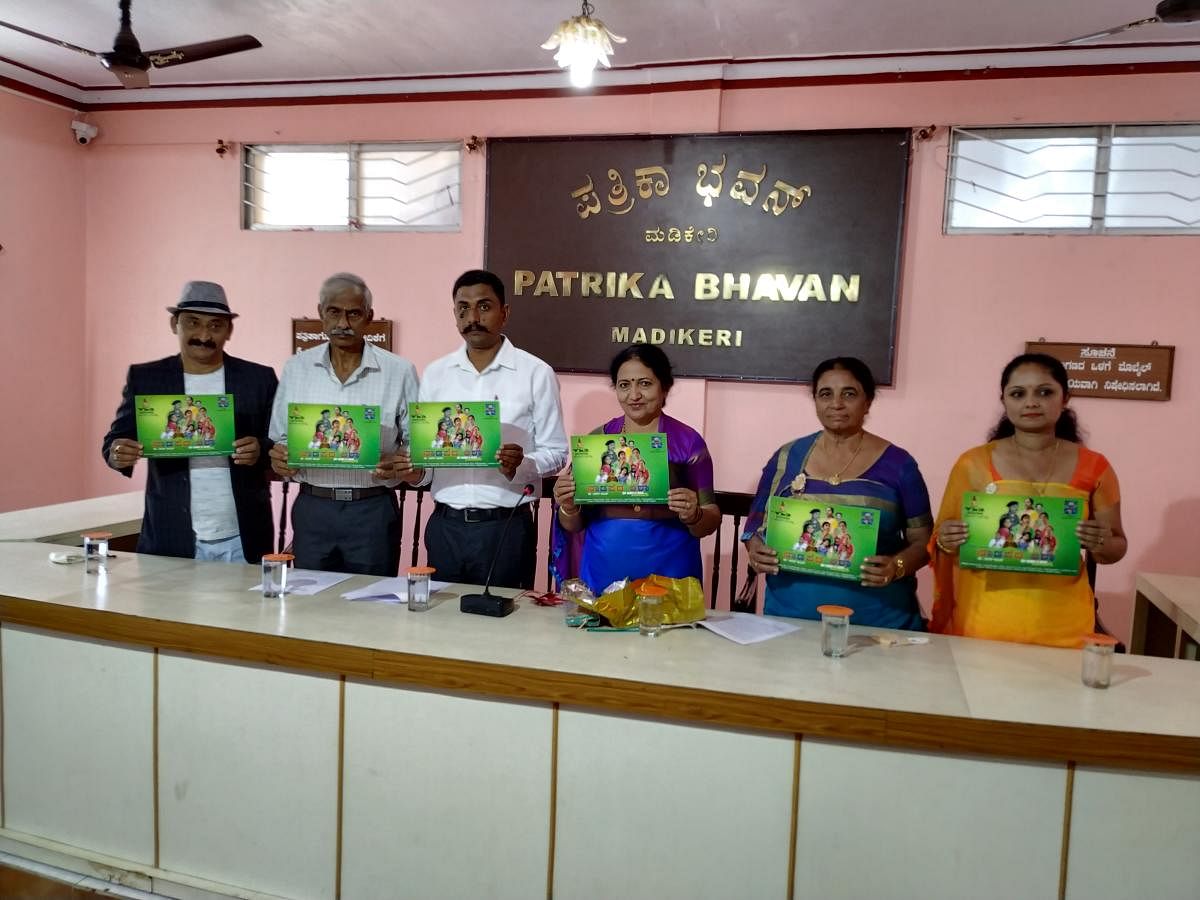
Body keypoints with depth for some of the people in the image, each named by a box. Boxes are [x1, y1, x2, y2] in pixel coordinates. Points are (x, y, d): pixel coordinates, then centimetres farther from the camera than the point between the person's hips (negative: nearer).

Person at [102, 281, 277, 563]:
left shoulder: (258, 378, 2)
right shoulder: (145, 378, 4)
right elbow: (114, 441, 6)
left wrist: (261, 451, -21)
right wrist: (118, 453, -17)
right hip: (170, 540, 1)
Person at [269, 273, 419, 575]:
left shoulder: (399, 371, -2)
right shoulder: (297, 368, 6)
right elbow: (280, 436, 12)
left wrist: (399, 465, -19)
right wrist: (278, 457, -9)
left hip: (373, 509, -2)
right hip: (312, 508, 2)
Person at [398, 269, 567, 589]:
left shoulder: (536, 373, -3)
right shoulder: (435, 373, 9)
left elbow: (555, 452, -3)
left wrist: (519, 465, -22)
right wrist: (416, 471, -8)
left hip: (505, 526, -3)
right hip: (445, 525, 3)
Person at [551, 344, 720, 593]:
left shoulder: (689, 441, -5)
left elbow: (710, 523, -1)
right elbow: (574, 526, 8)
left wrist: (692, 516, -21)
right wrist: (569, 508, -12)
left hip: (668, 577, -2)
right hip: (602, 577, 2)